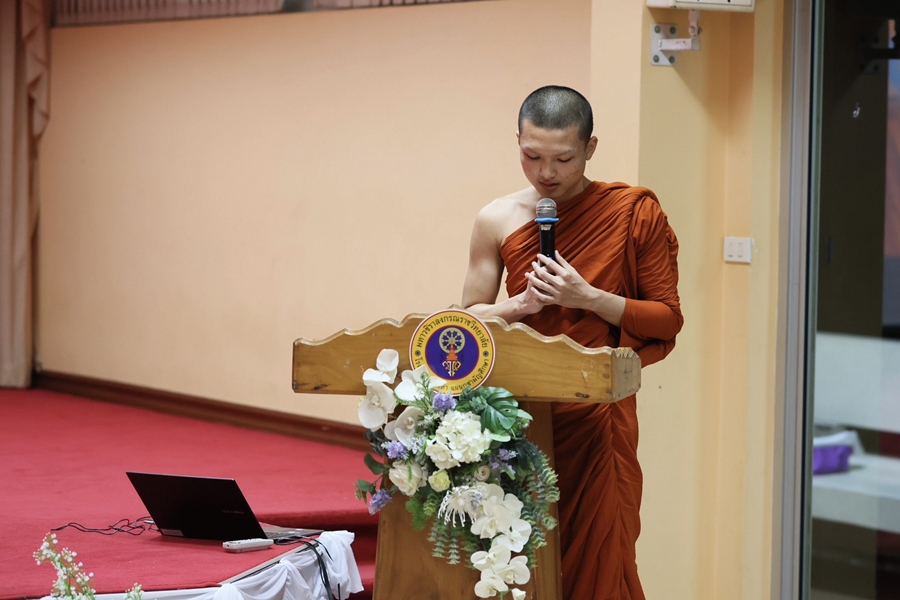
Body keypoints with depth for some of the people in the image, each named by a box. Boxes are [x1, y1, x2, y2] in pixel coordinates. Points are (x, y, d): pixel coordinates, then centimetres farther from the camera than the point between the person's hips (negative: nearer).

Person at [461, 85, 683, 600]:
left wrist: (589, 298, -14)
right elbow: (470, 320, 10)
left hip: (598, 417, -2)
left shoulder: (635, 214, -2)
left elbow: (668, 320, -2)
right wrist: (523, 304, -9)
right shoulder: (498, 221, 4)